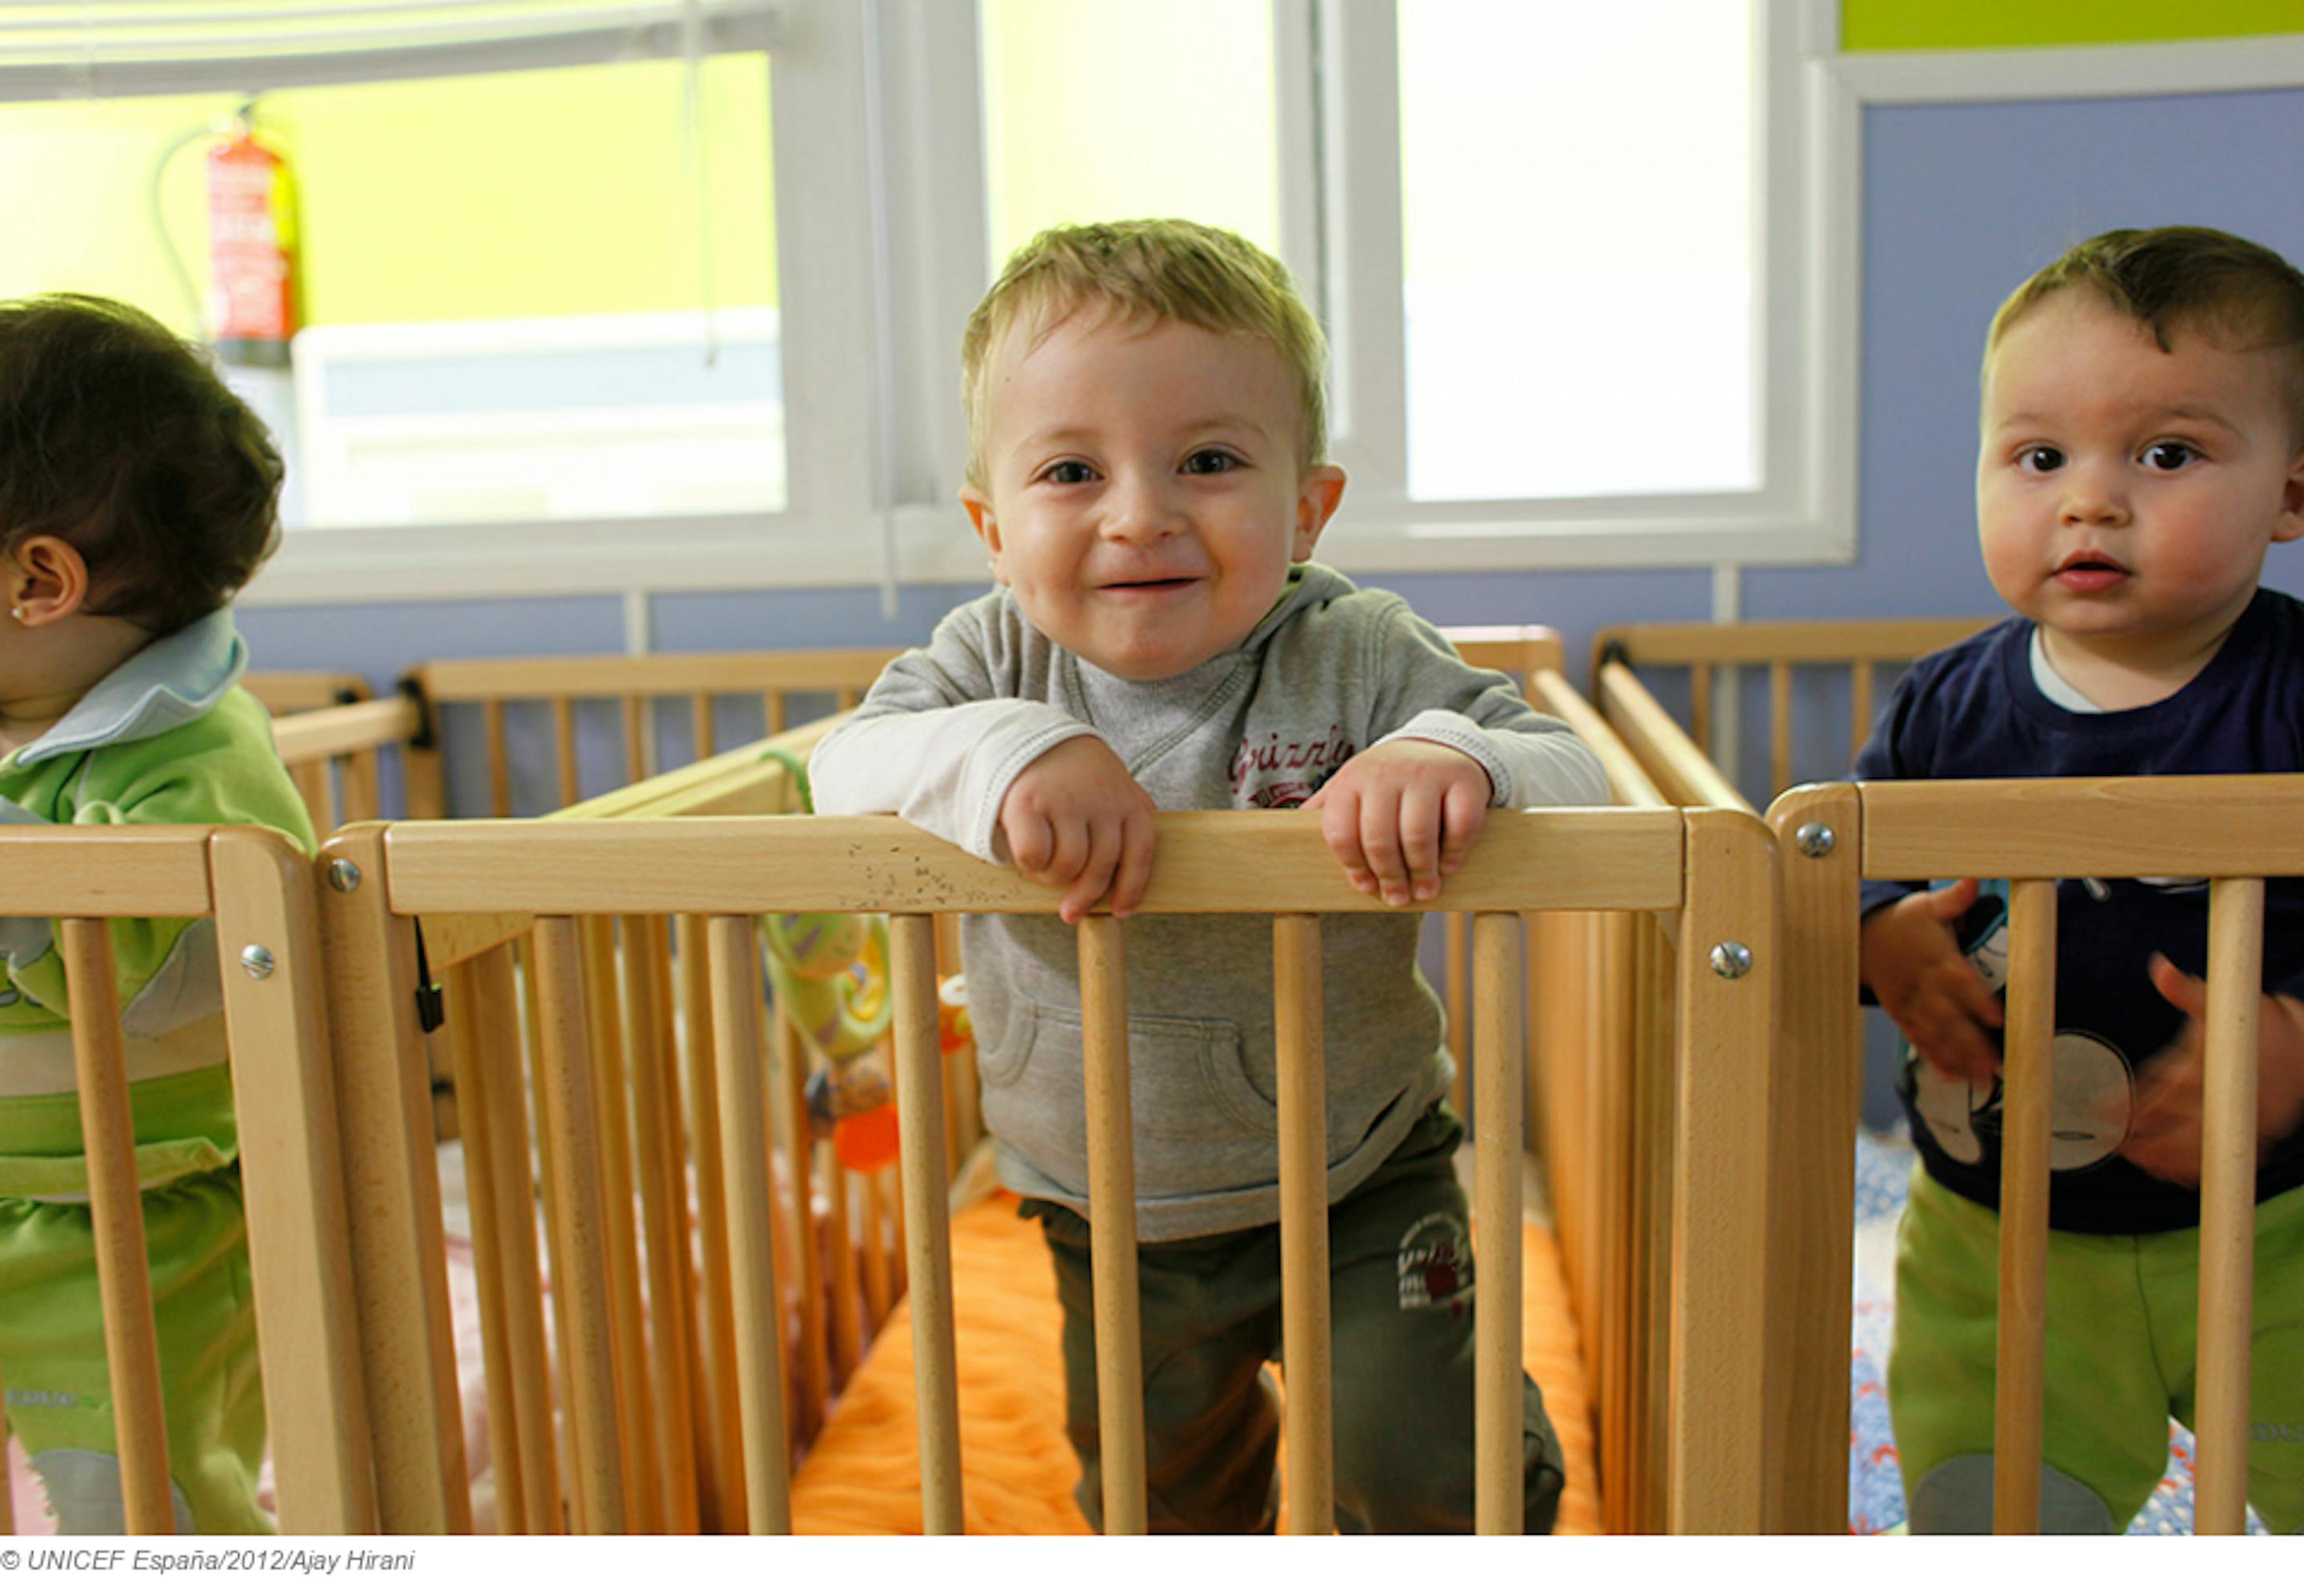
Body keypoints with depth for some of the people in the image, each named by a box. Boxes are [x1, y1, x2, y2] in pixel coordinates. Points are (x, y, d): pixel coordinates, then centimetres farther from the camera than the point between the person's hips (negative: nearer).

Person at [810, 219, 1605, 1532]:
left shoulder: (1359, 660, -21)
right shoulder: (997, 662, -14)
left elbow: (1578, 783, -24)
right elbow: (845, 769, -25)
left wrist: (1459, 761, -47)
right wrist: (1001, 754, -44)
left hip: (1357, 1186, -3)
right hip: (1107, 1215, 4)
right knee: (1159, 1487, 27)